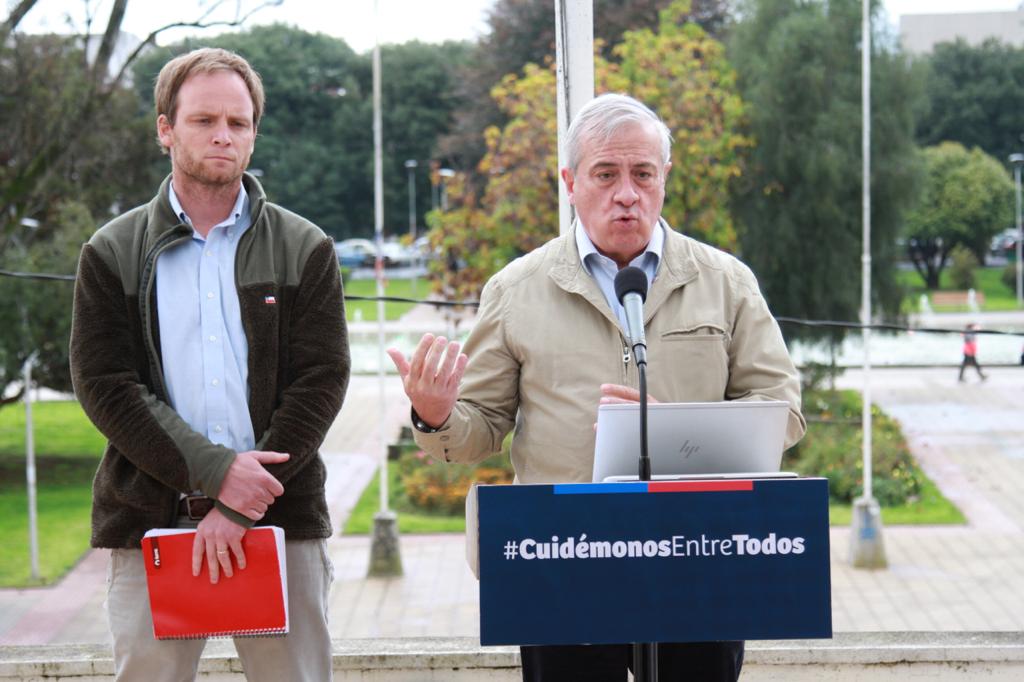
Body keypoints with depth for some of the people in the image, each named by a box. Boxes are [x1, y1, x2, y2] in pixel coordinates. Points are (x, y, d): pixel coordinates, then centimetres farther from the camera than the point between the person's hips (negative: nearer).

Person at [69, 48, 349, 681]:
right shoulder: (112, 253, 9)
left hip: (282, 521, 0)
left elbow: (321, 383, 0)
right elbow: (104, 384, -1)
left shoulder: (306, 250, 9)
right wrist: (215, 473, -12)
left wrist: (240, 508, -10)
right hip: (150, 525, 0)